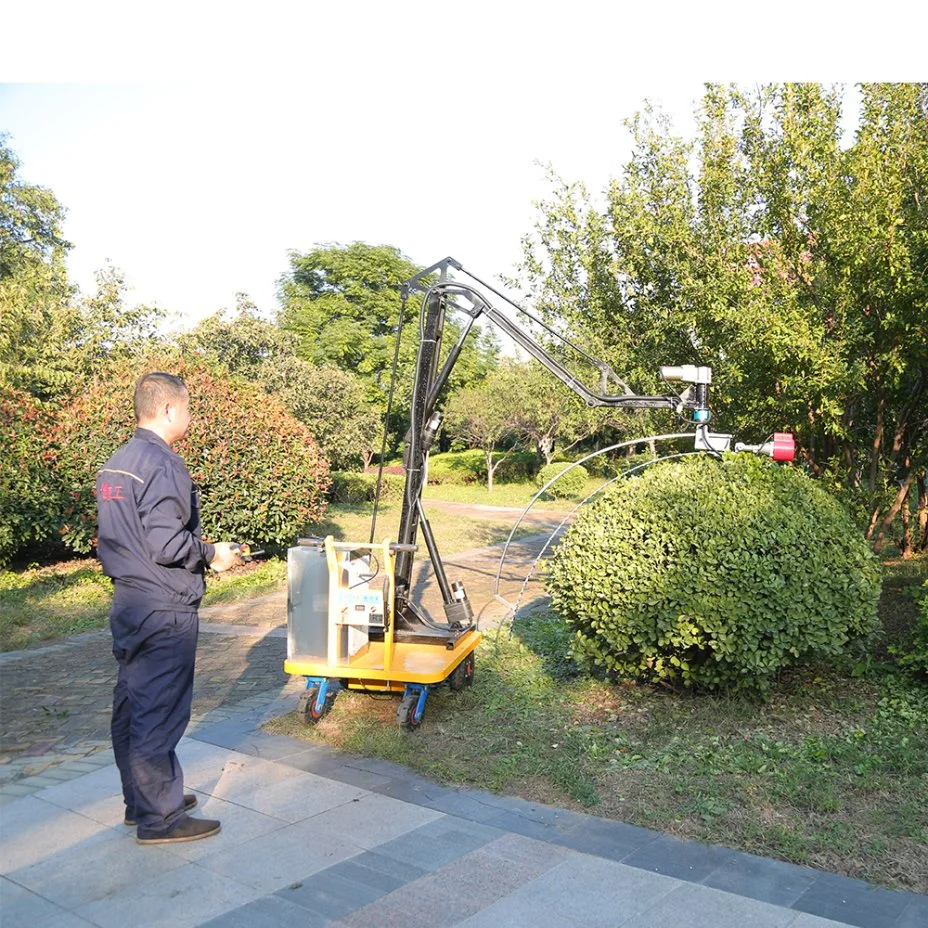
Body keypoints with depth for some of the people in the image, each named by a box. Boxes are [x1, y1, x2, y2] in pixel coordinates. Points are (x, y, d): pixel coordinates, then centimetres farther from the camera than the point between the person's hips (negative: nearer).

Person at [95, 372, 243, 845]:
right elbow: (167, 544, -25)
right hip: (164, 610, -10)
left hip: (127, 605, 10)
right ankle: (160, 817, 12)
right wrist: (213, 554, -7)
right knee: (161, 712, 0)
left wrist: (200, 551, 16)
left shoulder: (114, 464, 12)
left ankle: (140, 801, 32)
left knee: (131, 705, 17)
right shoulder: (162, 465, -19)